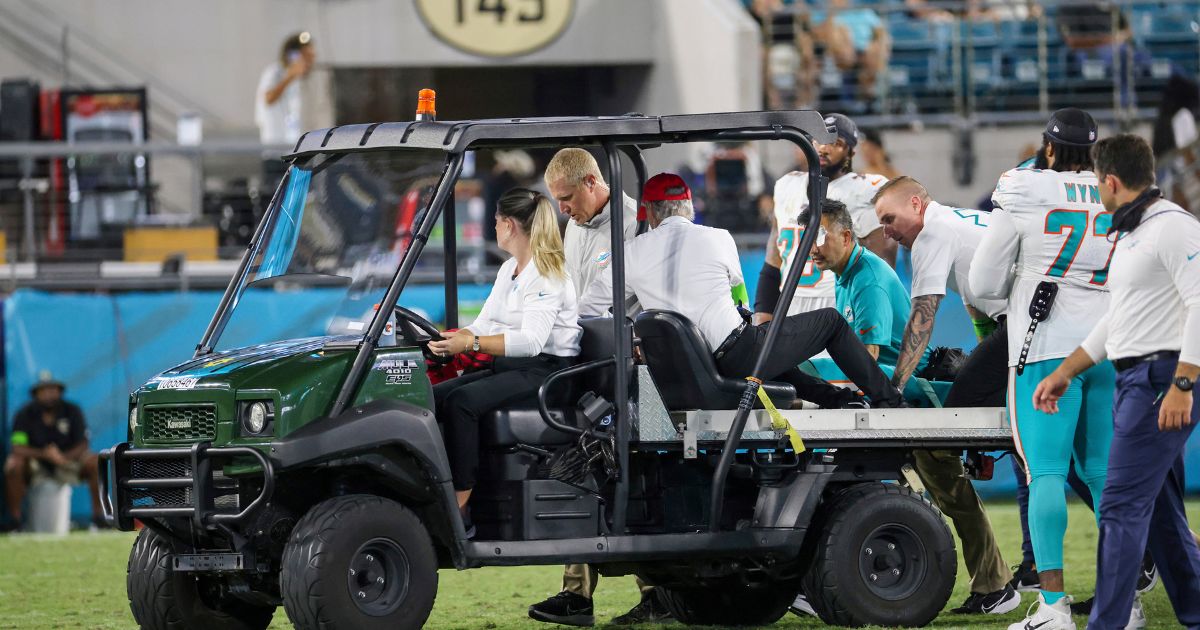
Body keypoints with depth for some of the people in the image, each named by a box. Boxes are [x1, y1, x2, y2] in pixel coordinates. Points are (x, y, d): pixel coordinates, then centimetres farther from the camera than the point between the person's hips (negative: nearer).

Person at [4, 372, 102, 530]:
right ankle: (15, 522, -24)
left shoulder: (72, 411, -6)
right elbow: (18, 448, -20)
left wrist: (63, 458, -31)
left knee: (95, 462, -24)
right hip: (35, 461, -1)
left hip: (68, 457, 1)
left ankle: (98, 516, -15)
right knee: (13, 465, -31)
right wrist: (44, 454, -36)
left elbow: (83, 445, -11)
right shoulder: (25, 414, -10)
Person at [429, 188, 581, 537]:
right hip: (510, 369, 9)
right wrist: (452, 338, -6)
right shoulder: (508, 270, 18)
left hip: (546, 371, -9)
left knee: (463, 401, -29)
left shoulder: (547, 275, -12)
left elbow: (531, 340, -24)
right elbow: (485, 324, 14)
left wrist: (472, 343, -33)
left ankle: (460, 510, -29)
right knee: (432, 398, -11)